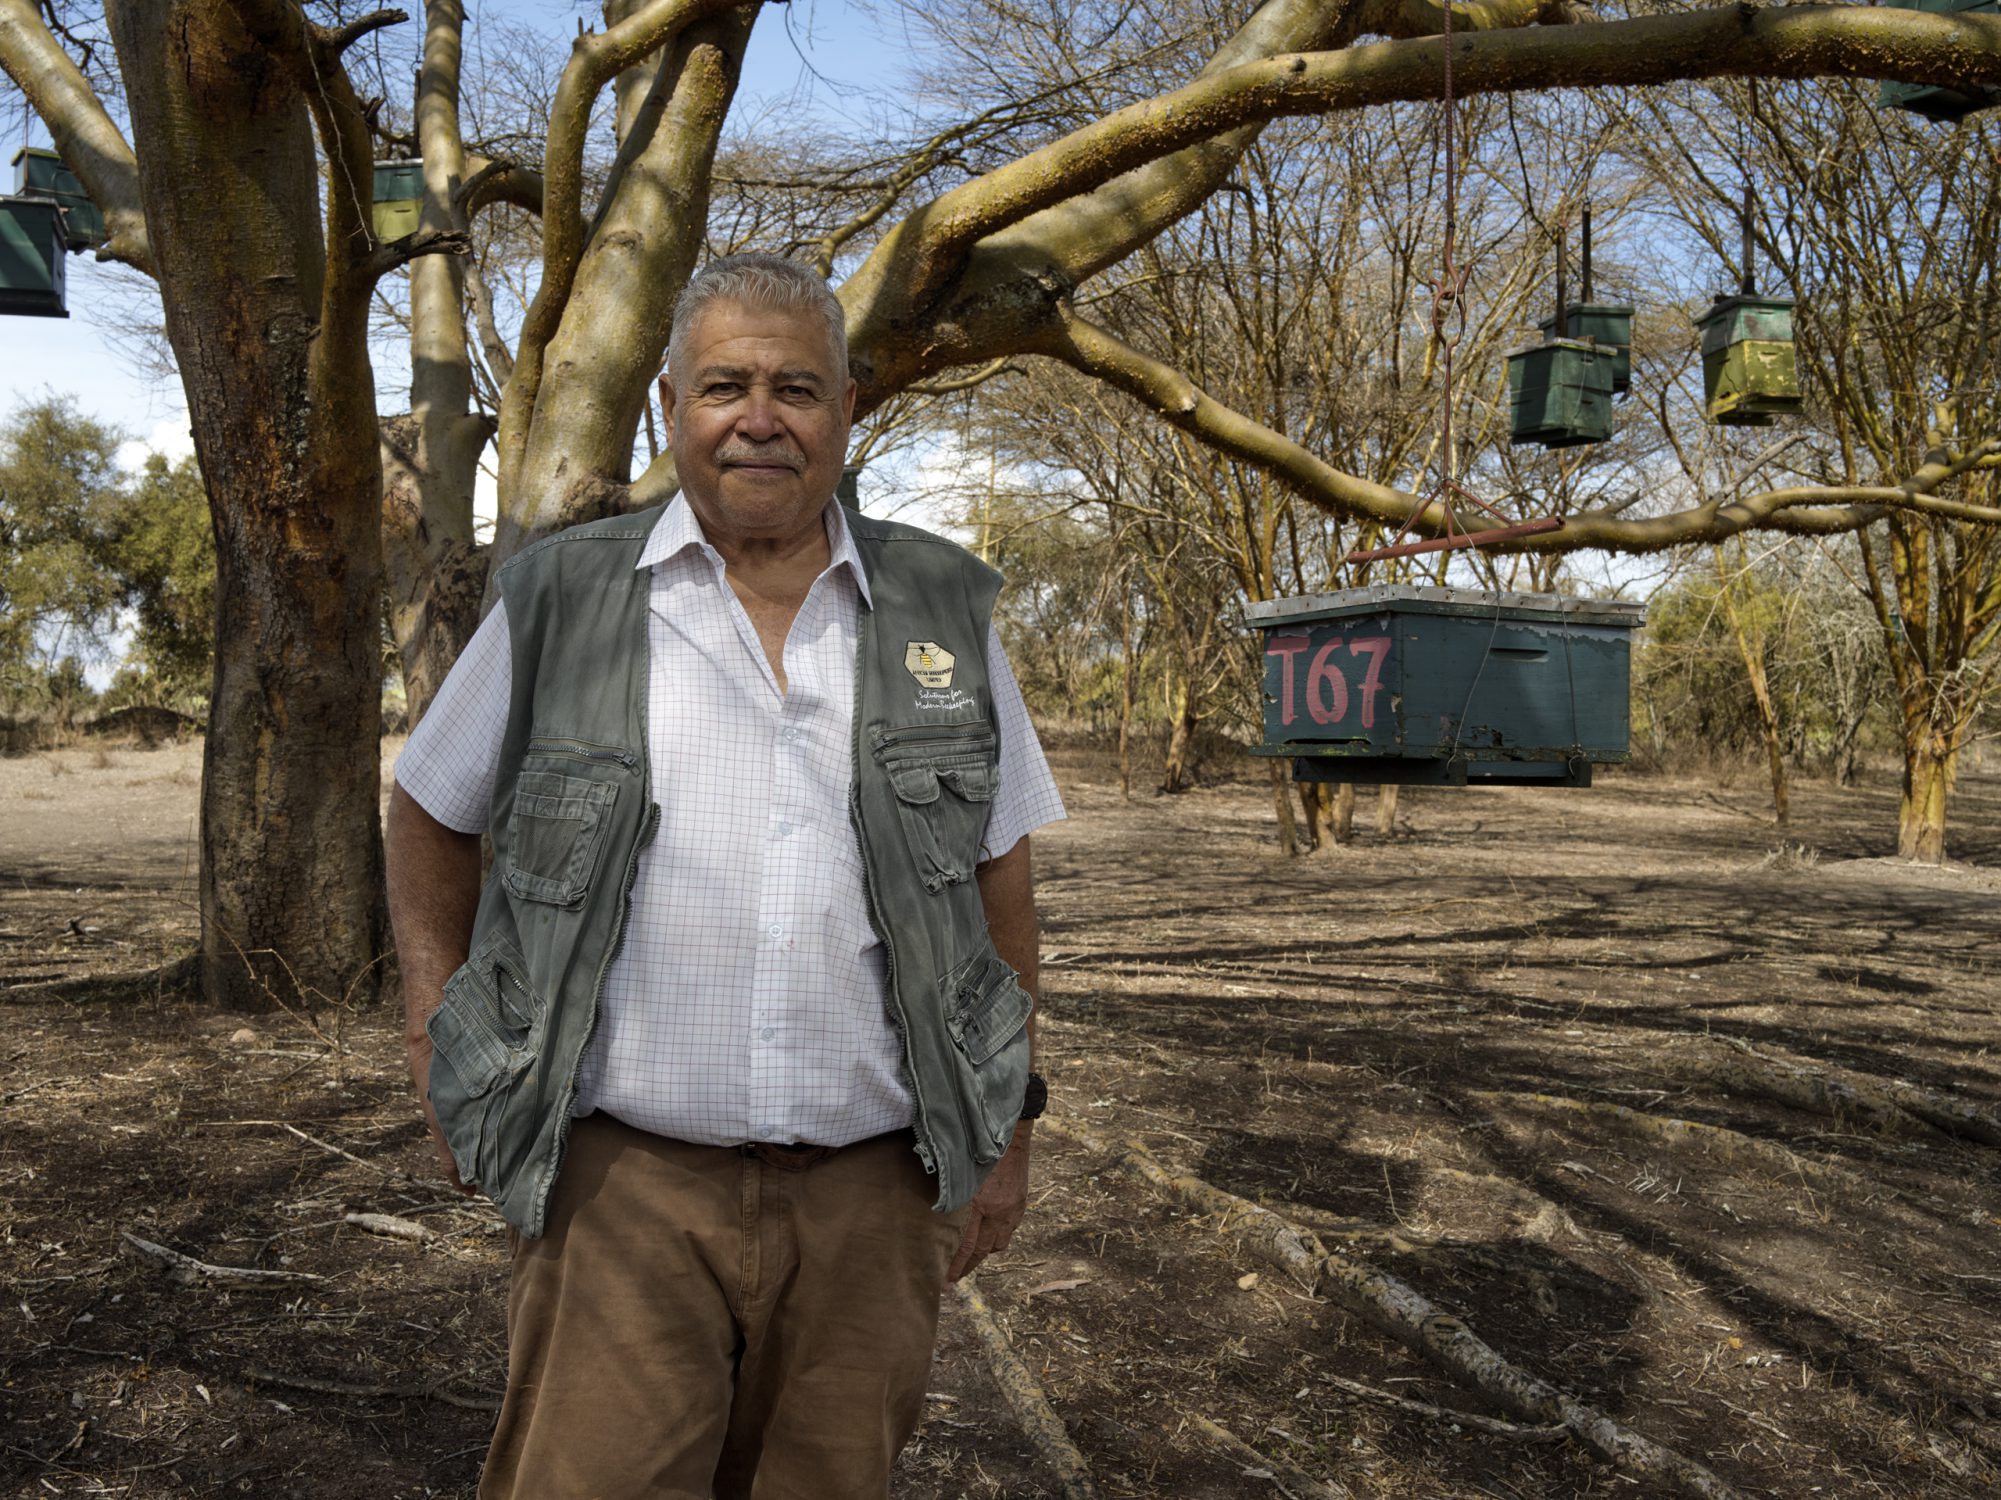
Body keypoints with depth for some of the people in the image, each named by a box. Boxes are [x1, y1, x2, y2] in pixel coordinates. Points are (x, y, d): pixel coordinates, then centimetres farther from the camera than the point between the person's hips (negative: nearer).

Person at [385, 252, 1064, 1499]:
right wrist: (439, 1027, 4)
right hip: (625, 1178, -1)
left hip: (872, 1189, 2)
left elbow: (999, 872, 10)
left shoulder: (944, 611, 5)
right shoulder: (561, 601, 0)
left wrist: (1010, 1120, 9)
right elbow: (431, 814, 13)